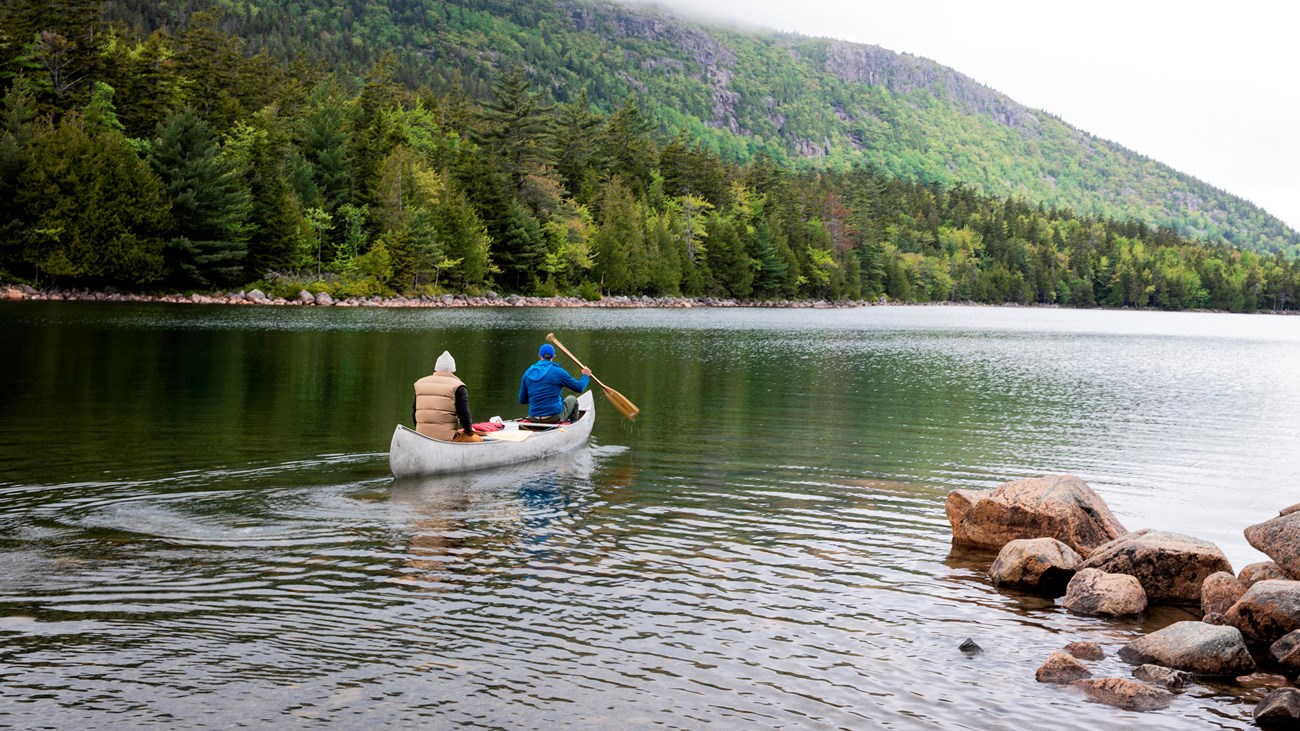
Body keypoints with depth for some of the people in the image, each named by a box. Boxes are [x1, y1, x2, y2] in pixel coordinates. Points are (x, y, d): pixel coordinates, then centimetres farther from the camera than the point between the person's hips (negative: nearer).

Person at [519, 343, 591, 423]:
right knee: (572, 399, 27)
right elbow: (579, 387, 0)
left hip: (534, 419, 4)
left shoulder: (527, 373, 1)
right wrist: (586, 376, 20)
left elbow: (522, 400, 7)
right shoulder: (558, 372, -10)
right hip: (555, 418, -4)